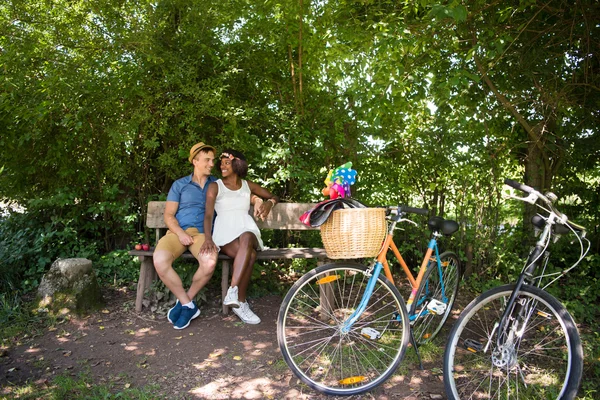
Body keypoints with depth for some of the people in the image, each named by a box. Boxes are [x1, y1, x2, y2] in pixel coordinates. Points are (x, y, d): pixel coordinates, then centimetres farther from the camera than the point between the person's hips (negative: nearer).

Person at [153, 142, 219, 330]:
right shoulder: (179, 185, 14)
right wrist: (180, 233, -10)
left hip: (203, 233, 0)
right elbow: (169, 215, 9)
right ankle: (189, 305, -12)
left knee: (210, 262, -35)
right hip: (178, 232, 1)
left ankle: (184, 301, -7)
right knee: (160, 261, -32)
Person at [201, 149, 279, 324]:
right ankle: (241, 302, -27)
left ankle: (233, 292, -45)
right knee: (250, 255, -35)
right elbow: (208, 214, -4)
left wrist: (269, 203, 2)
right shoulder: (215, 186, 10)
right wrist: (208, 238, -23)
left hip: (246, 230, 2)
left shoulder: (248, 185, 19)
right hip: (225, 233, -2)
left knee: (246, 239, -39)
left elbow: (274, 197, 28)